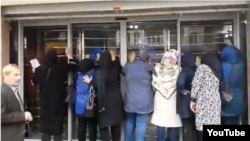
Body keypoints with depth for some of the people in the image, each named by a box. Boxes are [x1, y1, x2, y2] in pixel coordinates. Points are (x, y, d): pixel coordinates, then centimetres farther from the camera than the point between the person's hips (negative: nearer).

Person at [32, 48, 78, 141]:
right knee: (57, 126, 9)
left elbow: (34, 82, 10)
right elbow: (74, 65, 5)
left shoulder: (40, 69, -7)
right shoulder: (61, 68, -11)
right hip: (58, 102, -1)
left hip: (45, 102, 2)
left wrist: (35, 72, 28)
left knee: (45, 126, 11)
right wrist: (68, 55, 20)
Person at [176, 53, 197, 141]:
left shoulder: (185, 70, -15)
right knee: (195, 126, 19)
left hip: (186, 103, -6)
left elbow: (180, 82, -34)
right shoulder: (197, 70, 3)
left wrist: (182, 90, -18)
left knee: (187, 128, 5)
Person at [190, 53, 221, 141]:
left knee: (202, 129, -6)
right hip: (216, 101, 6)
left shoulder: (202, 67, 5)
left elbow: (196, 84, -7)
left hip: (203, 101, -6)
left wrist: (192, 100, -6)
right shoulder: (216, 72, 23)